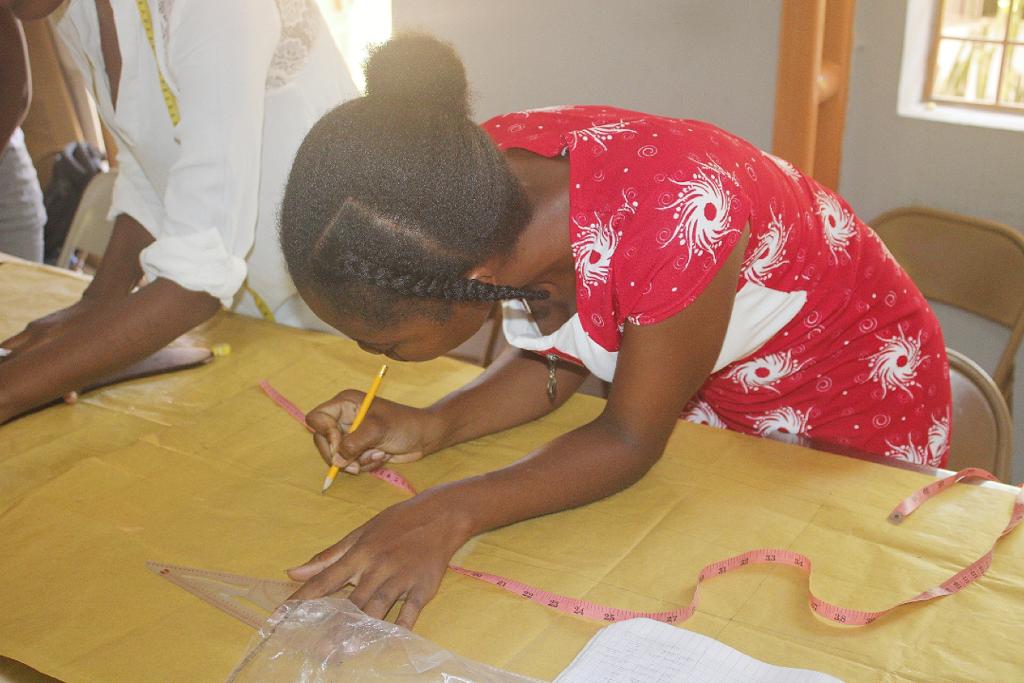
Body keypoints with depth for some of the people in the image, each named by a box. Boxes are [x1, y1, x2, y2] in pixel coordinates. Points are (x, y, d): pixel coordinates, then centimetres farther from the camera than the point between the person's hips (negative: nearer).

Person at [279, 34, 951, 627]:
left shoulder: (677, 217, -44)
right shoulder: (483, 176, -23)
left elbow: (630, 440, -29)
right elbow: (552, 362, -8)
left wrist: (451, 512, -42)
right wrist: (430, 427, -23)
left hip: (859, 389, -5)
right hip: (711, 390, 5)